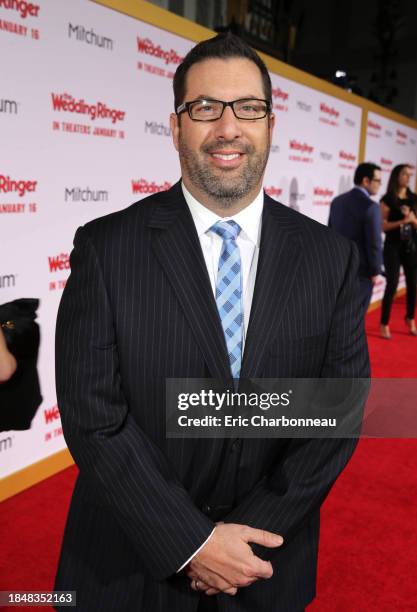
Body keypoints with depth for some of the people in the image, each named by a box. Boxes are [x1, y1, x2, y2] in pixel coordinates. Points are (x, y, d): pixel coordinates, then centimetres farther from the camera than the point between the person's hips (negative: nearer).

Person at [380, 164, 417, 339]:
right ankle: (384, 324, 5)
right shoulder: (387, 200, -6)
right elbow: (382, 226, -10)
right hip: (393, 247, -5)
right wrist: (402, 221, -20)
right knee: (392, 285, -6)